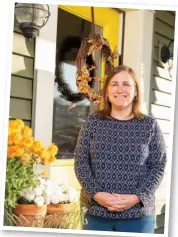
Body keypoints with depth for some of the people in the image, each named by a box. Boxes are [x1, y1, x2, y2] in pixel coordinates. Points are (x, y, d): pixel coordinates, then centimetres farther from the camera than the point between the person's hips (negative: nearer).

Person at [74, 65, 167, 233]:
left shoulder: (149, 125, 3)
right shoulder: (93, 122, 5)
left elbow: (158, 166, 1)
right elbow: (80, 162, 2)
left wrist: (137, 197, -11)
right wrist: (96, 194, -11)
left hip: (138, 214, 0)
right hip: (96, 211, 1)